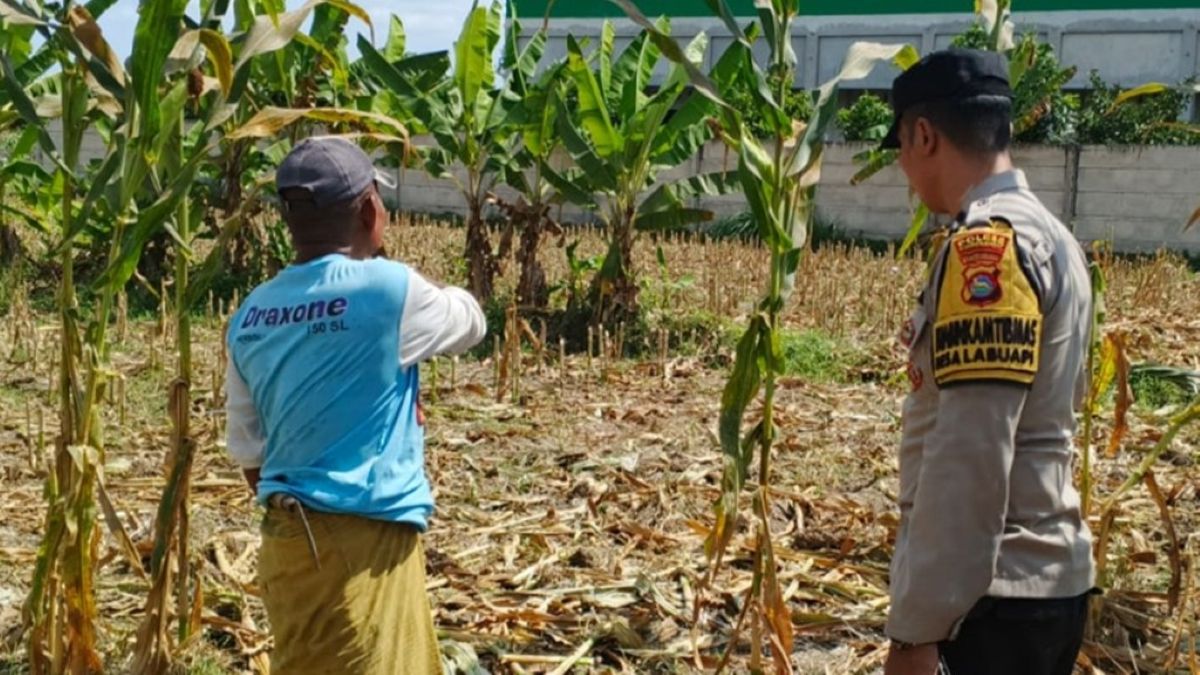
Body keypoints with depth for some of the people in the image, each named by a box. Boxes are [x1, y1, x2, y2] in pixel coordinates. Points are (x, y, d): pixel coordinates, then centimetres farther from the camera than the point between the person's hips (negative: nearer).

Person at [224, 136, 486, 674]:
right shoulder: (389, 290, -14)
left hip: (287, 538, 7)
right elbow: (469, 322, 7)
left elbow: (249, 451, 12)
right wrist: (444, 292, 26)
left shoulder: (252, 316, 5)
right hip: (363, 538, -7)